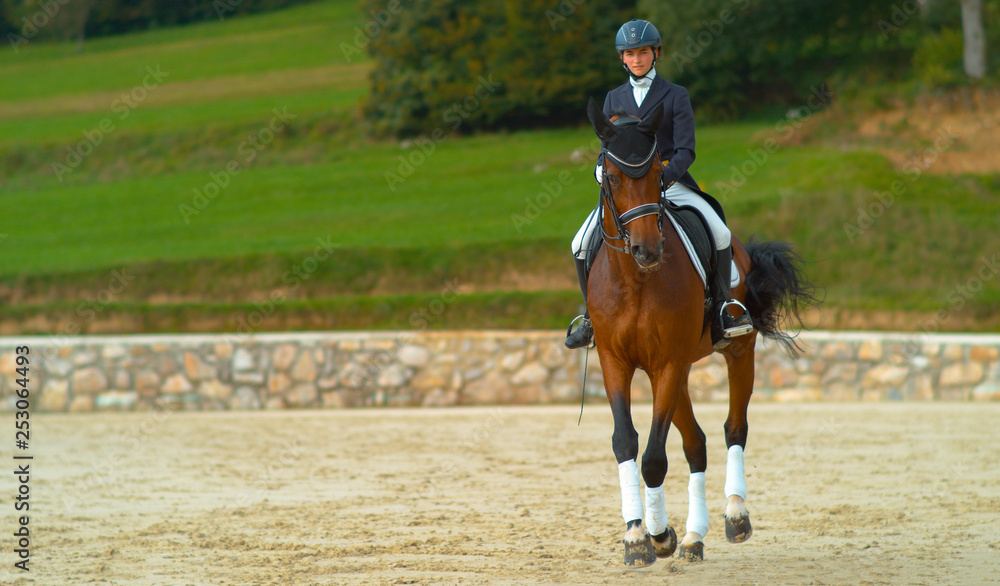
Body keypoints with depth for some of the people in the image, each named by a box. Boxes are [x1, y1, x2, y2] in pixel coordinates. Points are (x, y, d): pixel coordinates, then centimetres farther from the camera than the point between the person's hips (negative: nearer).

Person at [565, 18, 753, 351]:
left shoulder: (675, 96, 2)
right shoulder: (615, 98, 12)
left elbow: (686, 151, -6)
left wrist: (663, 177, -24)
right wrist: (602, 170, -10)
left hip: (670, 182, -2)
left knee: (720, 234, -24)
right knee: (581, 245, -14)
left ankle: (721, 312, -12)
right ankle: (592, 316, 6)